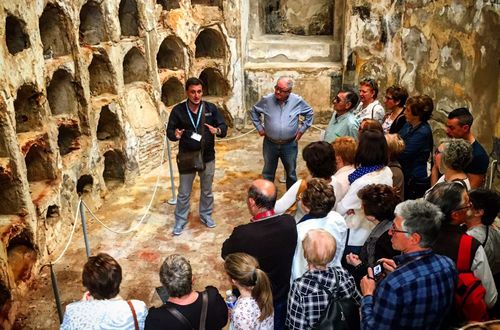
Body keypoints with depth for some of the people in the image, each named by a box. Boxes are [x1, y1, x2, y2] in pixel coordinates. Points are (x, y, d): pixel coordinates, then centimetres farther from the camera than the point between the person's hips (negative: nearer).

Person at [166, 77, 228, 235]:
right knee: (184, 193, 10)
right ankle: (180, 221, 27)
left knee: (207, 190, 19)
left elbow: (224, 127, -5)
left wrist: (217, 130, -29)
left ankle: (205, 215, 40)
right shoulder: (178, 110, -8)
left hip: (207, 157, 2)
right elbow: (169, 131, -4)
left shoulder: (211, 108, -5)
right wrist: (175, 134, -28)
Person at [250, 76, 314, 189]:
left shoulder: (298, 101, -11)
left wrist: (302, 129, 3)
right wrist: (259, 127, 4)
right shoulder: (266, 100, -11)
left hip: (290, 145, 0)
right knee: (268, 173, 15)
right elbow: (254, 111, 8)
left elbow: (309, 113, 7)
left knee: (291, 173, 15)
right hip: (270, 144, 0)